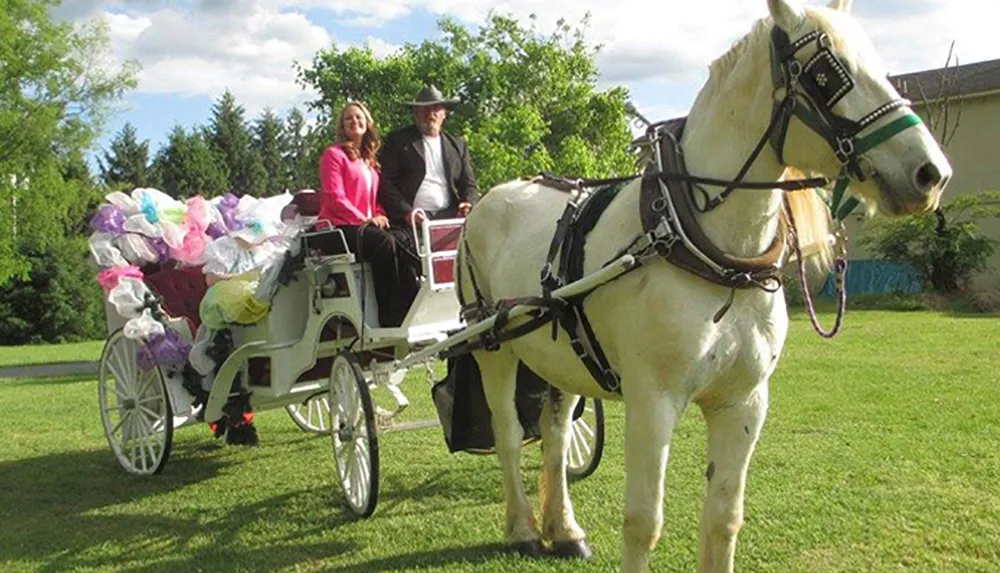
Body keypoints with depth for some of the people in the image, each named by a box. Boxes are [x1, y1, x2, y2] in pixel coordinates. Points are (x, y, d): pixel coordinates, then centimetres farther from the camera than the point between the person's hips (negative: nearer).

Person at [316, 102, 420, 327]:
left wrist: (379, 215, 0)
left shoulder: (369, 159, 24)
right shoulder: (334, 154, 2)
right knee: (384, 242, -33)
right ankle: (389, 315, -31)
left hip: (365, 226, 6)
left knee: (402, 239, -25)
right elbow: (334, 198, -7)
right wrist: (364, 219, -14)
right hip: (337, 229, -6)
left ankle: (413, 304, -33)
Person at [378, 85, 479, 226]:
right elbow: (385, 183, 3)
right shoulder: (398, 140, 10)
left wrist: (468, 204, -3)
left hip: (450, 218, 3)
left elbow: (468, 184, 20)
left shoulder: (457, 145, 21)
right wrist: (405, 212, -11)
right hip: (412, 221, -3)